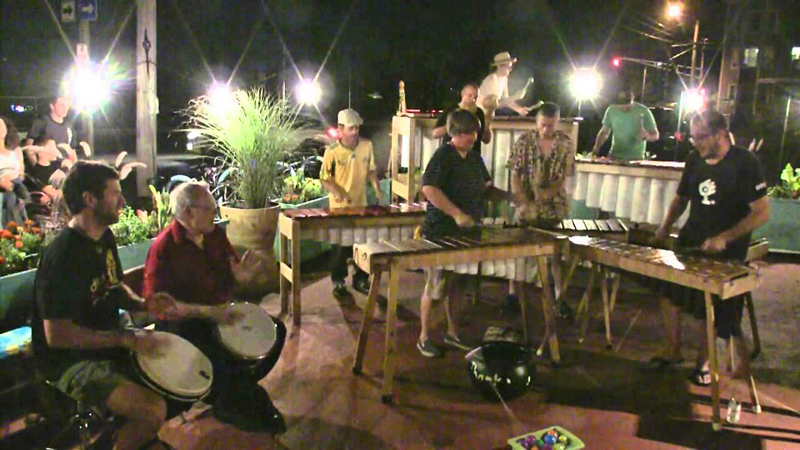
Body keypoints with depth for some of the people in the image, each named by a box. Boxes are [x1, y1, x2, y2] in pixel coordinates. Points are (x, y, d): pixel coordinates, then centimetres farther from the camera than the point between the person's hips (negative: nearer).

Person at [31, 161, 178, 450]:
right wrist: (126, 338, -24)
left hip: (110, 347, 9)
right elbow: (57, 335, -26)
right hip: (72, 362, -9)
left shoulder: (105, 237, 3)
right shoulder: (63, 255, -24)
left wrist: (143, 304, -3)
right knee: (153, 409, -25)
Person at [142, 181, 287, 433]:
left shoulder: (216, 234, 0)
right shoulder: (164, 247, -20)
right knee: (220, 361, -29)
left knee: (275, 329, 4)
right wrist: (207, 312, -31)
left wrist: (241, 276, -14)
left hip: (221, 313, 8)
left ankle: (237, 389, 20)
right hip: (184, 323, -7)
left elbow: (227, 277, 12)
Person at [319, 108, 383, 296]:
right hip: (339, 207, -3)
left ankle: (360, 279, 27)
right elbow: (324, 178, -7)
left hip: (361, 205, 3)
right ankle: (338, 281, 22)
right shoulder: (332, 151, -13)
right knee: (341, 245, 7)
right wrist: (336, 192, -25)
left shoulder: (367, 146, -3)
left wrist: (376, 186, -6)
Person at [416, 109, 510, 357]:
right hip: (440, 234, -7)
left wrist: (508, 196, 0)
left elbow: (485, 189, 18)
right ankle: (424, 337, 15)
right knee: (435, 287, 1)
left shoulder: (475, 158, 11)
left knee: (457, 286, 16)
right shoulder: (443, 155, -12)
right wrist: (457, 214, -28)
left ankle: (452, 333, 30)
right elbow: (429, 188, -24)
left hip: (466, 234, 7)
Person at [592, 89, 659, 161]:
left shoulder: (643, 111, -7)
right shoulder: (611, 110, -1)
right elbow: (604, 132, 10)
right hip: (614, 156, 2)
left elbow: (655, 135, 0)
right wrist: (597, 147, -7)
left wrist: (647, 136, -23)